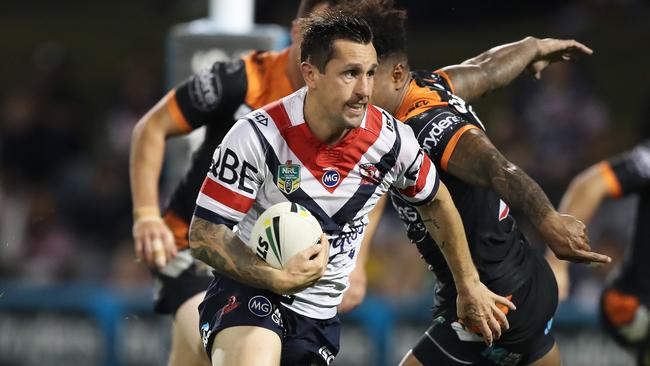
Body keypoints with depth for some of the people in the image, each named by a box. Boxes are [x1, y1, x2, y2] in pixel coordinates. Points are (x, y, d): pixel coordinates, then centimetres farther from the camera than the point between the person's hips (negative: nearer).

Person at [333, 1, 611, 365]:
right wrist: (533, 47, 41)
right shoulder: (432, 84, 1)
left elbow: (494, 167, -42)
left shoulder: (424, 129, -26)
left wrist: (548, 221, -57)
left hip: (492, 307, -10)